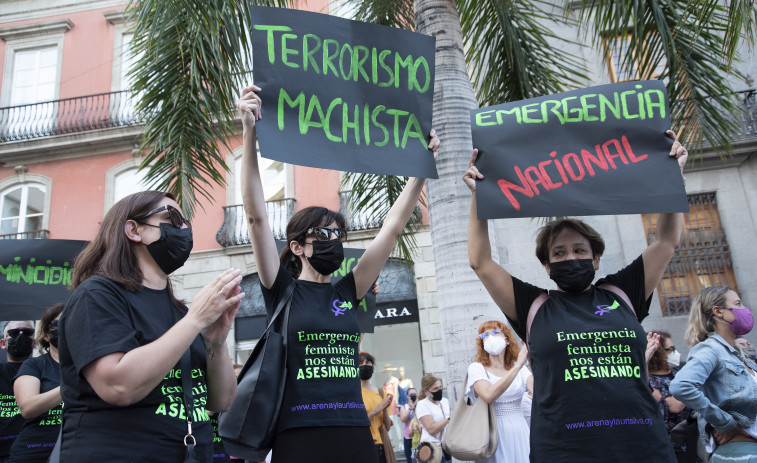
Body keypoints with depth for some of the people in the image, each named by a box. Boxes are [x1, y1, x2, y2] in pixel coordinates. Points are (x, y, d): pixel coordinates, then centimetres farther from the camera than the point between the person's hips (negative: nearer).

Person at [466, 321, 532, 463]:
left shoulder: (519, 368, 9)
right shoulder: (476, 368, -4)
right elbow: (488, 396, -24)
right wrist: (518, 367, -25)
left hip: (520, 431, 4)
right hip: (494, 433, -4)